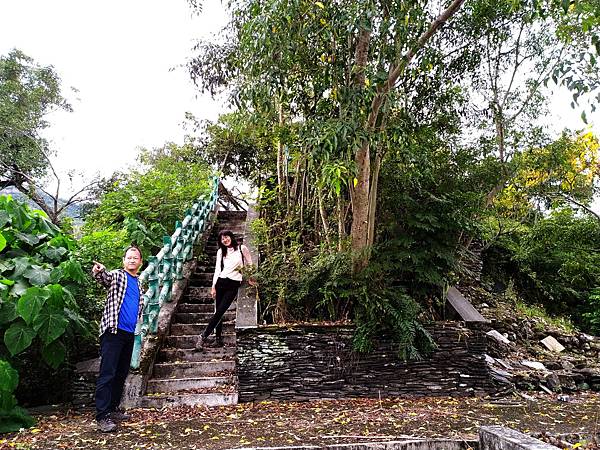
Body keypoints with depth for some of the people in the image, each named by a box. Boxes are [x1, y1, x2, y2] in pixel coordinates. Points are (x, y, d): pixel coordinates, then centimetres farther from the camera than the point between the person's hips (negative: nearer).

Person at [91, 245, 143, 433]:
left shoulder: (139, 283, 18)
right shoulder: (117, 275, 0)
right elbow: (106, 278, -24)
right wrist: (99, 272, -46)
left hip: (130, 333, 7)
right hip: (113, 330, -7)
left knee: (122, 373, 13)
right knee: (107, 373, -9)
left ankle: (113, 409, 23)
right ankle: (102, 417, -8)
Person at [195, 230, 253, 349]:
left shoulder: (242, 249, 0)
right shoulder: (221, 252, 9)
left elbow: (249, 264, 11)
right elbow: (217, 269, 7)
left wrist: (250, 278, 14)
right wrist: (213, 287, 2)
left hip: (234, 284, -3)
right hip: (221, 282, 3)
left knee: (220, 311, -9)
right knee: (218, 312, 2)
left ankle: (203, 336, -4)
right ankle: (218, 339, 10)